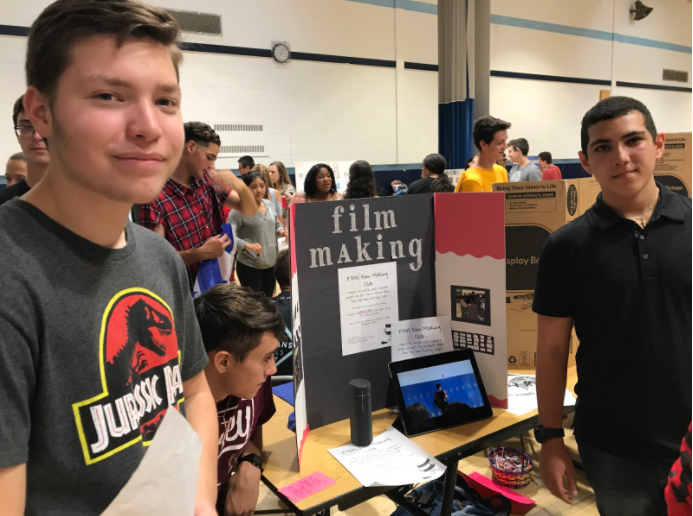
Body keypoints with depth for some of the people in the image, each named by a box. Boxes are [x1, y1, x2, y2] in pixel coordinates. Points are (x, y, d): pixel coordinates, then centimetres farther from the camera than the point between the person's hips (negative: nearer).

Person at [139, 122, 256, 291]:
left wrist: (240, 186, -13)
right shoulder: (155, 200, -19)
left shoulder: (208, 181, -1)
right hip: (187, 293, -6)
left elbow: (250, 211, 5)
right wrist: (201, 253, -27)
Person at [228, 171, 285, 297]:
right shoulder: (239, 209, -15)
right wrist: (247, 245, -38)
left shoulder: (269, 204, 6)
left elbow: (276, 224, 20)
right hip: (249, 266, -6)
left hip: (271, 264, 6)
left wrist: (281, 231, -3)